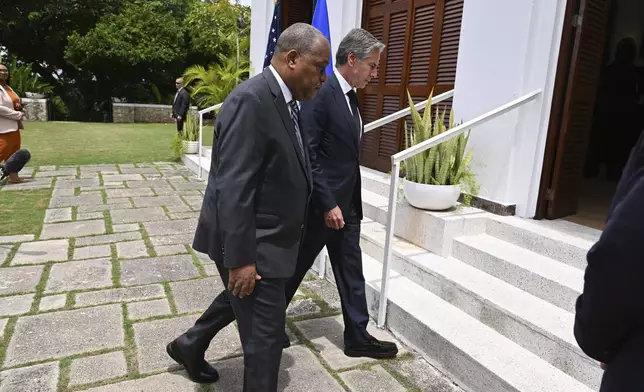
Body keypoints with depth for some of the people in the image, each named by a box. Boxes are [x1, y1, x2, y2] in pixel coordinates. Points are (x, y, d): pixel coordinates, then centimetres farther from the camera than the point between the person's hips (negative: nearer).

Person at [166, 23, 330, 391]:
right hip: (253, 242, -10)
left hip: (268, 235, 10)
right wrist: (240, 258, -24)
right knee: (266, 329, 5)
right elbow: (233, 189, -26)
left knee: (242, 299, 29)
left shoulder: (285, 100, 7)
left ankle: (190, 345, 52)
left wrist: (290, 233, 16)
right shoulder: (251, 100, -23)